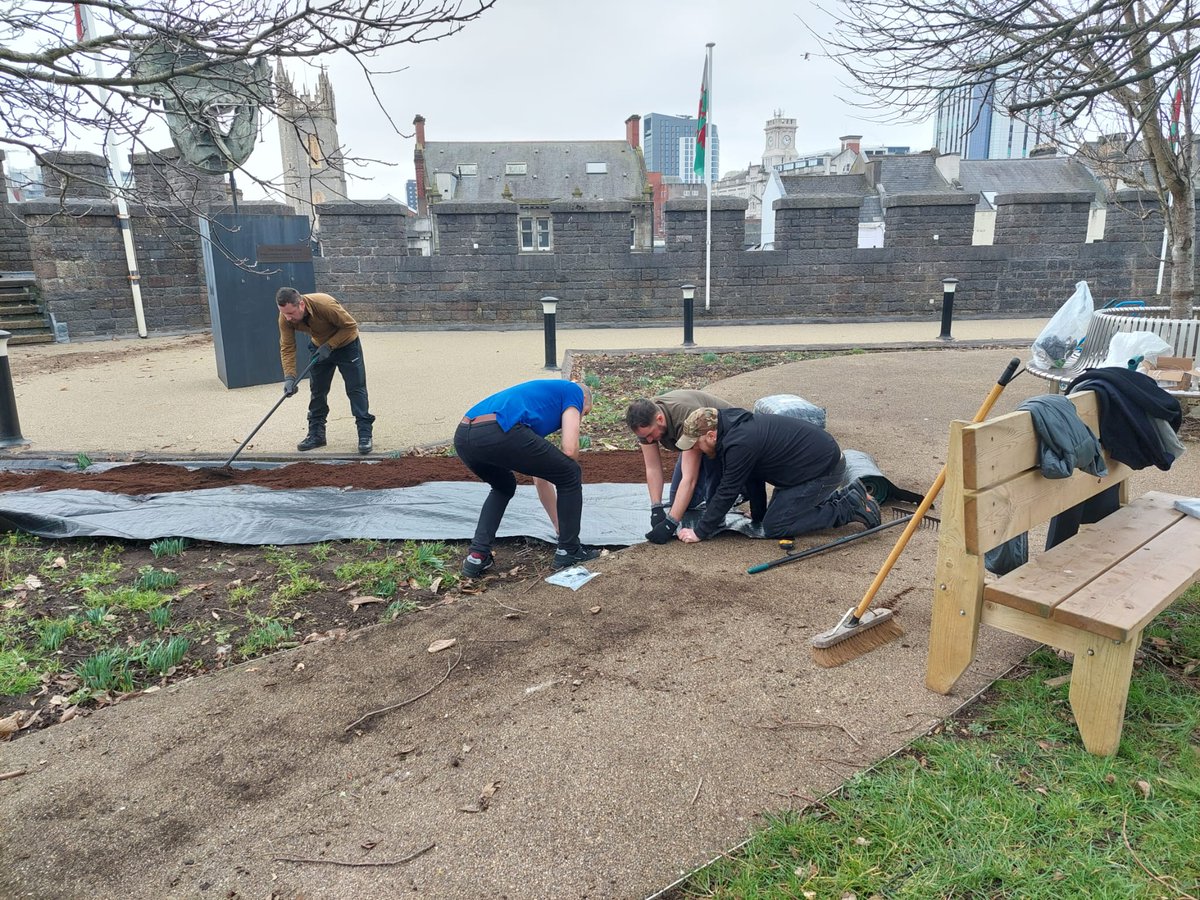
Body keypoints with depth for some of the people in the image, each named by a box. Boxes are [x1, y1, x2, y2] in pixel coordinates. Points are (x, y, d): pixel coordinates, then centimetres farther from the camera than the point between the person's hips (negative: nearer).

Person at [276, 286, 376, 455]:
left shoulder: (325, 305, -37)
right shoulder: (285, 317, -23)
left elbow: (351, 326, -26)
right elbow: (287, 348, -19)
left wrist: (329, 346, -30)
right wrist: (289, 377, -30)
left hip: (345, 344, -5)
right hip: (319, 347, 5)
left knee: (356, 389, -7)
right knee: (317, 390, 7)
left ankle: (365, 435, -4)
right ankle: (316, 434, 16)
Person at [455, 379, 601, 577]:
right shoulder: (575, 391, 21)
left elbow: (540, 479, 44)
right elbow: (570, 449, 4)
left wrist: (559, 525, 49)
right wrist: (574, 473, 28)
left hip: (462, 436, 9)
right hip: (498, 433, -8)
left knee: (504, 487, 37)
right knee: (570, 476, 14)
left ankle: (477, 555, 25)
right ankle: (569, 551, 24)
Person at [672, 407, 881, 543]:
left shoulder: (739, 444, -25)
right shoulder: (737, 427, 6)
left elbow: (727, 492, -20)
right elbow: (754, 474, 16)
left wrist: (700, 532, -12)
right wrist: (758, 516, 24)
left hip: (823, 468, -10)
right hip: (822, 456, 10)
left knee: (774, 527, -6)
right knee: (778, 512, 18)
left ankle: (850, 507, -3)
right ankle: (848, 495, 18)